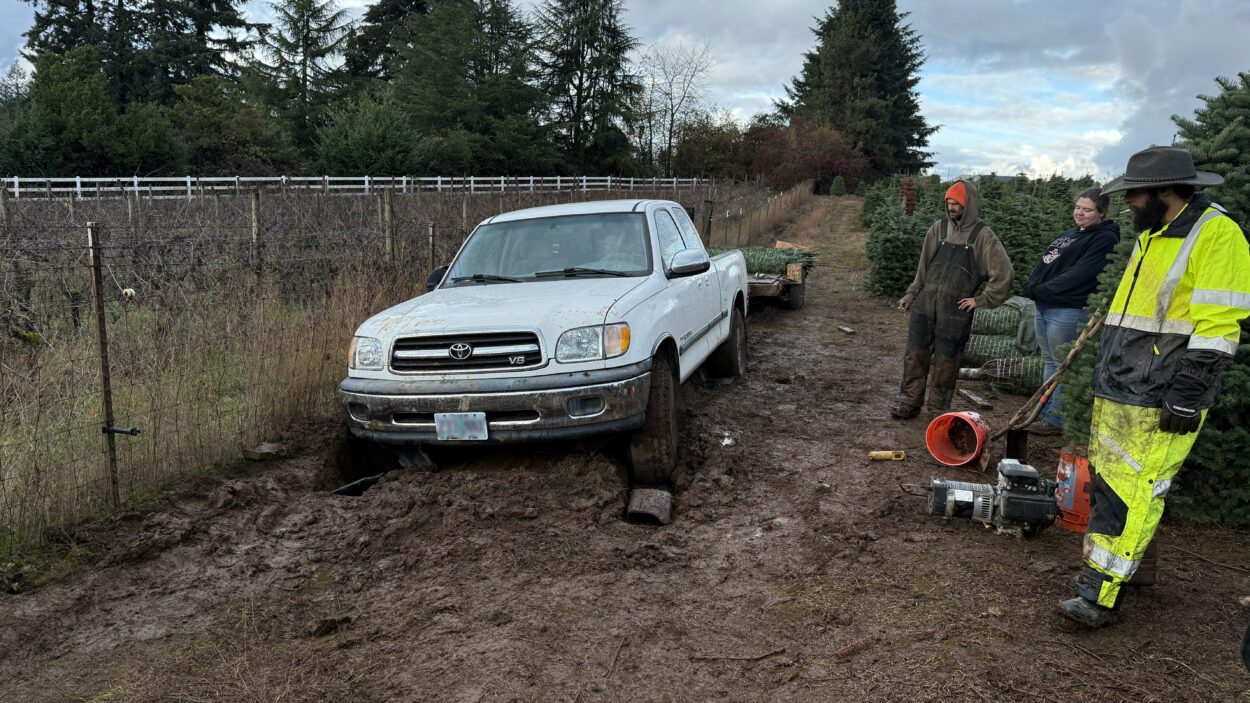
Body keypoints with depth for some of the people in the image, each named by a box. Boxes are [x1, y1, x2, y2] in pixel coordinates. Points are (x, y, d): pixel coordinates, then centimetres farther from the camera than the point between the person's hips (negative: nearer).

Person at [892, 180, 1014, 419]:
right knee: (915, 355, 4)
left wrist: (981, 300, -4)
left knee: (945, 361, 5)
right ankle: (909, 401, 16)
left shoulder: (983, 236, -3)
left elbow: (1004, 273, -3)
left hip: (955, 313, -3)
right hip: (924, 307, 3)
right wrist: (910, 296, 15)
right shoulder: (938, 229, 10)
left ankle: (939, 409, 19)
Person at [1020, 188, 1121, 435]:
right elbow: (1046, 263, 19)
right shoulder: (1071, 234, 18)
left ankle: (1056, 419, 6)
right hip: (1044, 307, 9)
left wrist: (1041, 290, -18)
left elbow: (1078, 275, -19)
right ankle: (1046, 412, 25)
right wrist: (1032, 284, 1)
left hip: (1068, 311, -9)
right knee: (1049, 362, 15)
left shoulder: (1104, 239, -9)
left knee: (1062, 365, -1)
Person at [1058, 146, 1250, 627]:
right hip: (1115, 394, 9)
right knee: (1106, 483, 15)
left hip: (1158, 404, -9)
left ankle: (1100, 596, -8)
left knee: (1130, 495, -10)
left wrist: (1187, 394, -21)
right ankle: (1128, 565, 30)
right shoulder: (1151, 238, 18)